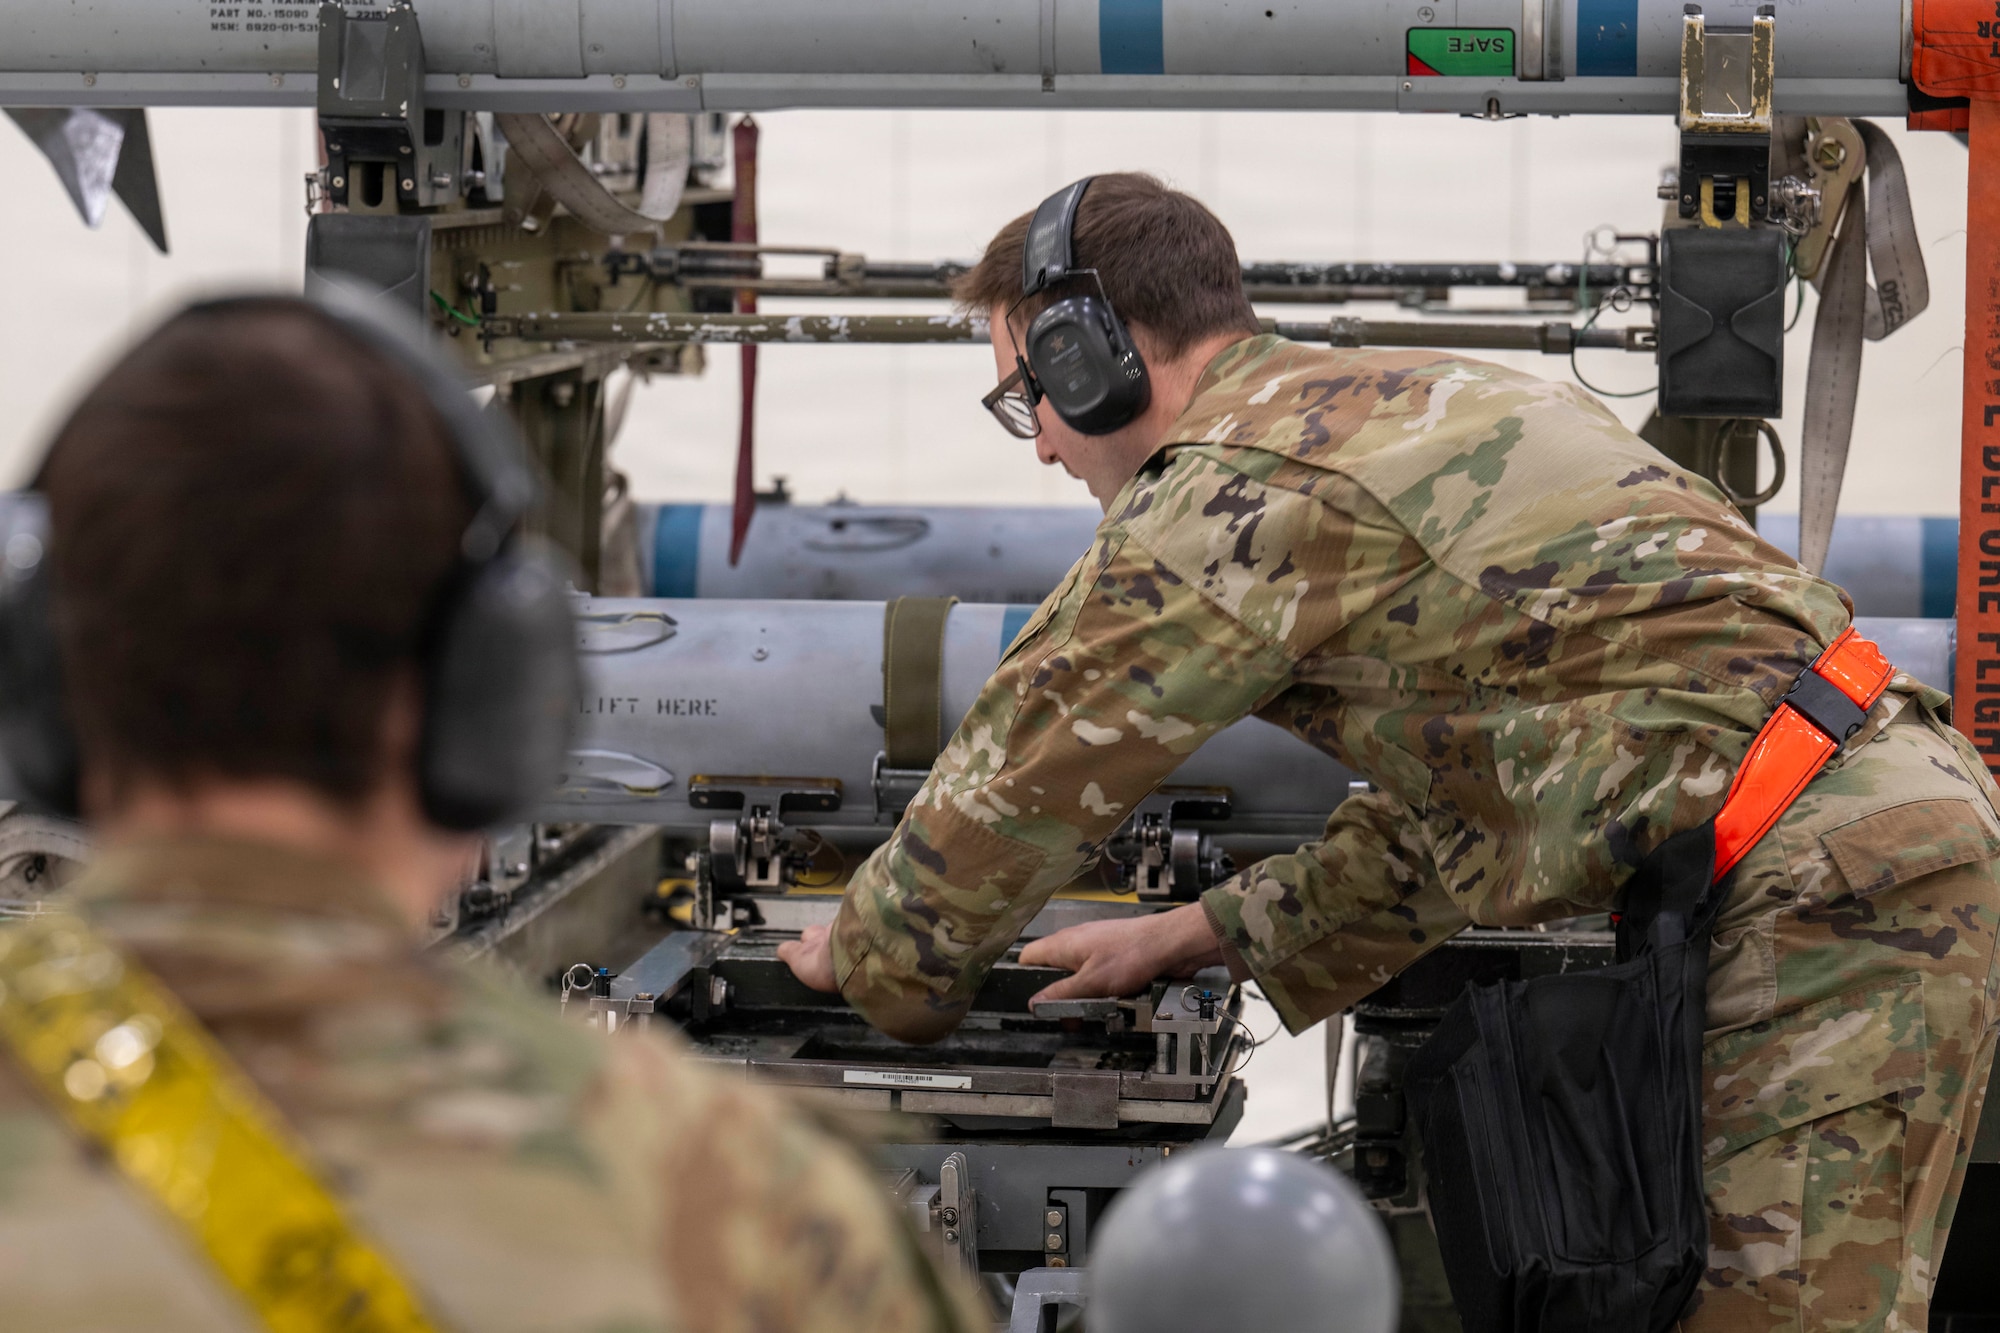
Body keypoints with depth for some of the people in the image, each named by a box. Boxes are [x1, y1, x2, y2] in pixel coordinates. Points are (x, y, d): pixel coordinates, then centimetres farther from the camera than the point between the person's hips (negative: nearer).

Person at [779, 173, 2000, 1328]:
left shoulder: (1231, 489, -8)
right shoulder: (1408, 403, 23)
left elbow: (1015, 789, 1)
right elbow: (1458, 803, 31)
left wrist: (870, 960, 20)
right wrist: (1204, 935, 31)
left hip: (1828, 884, -10)